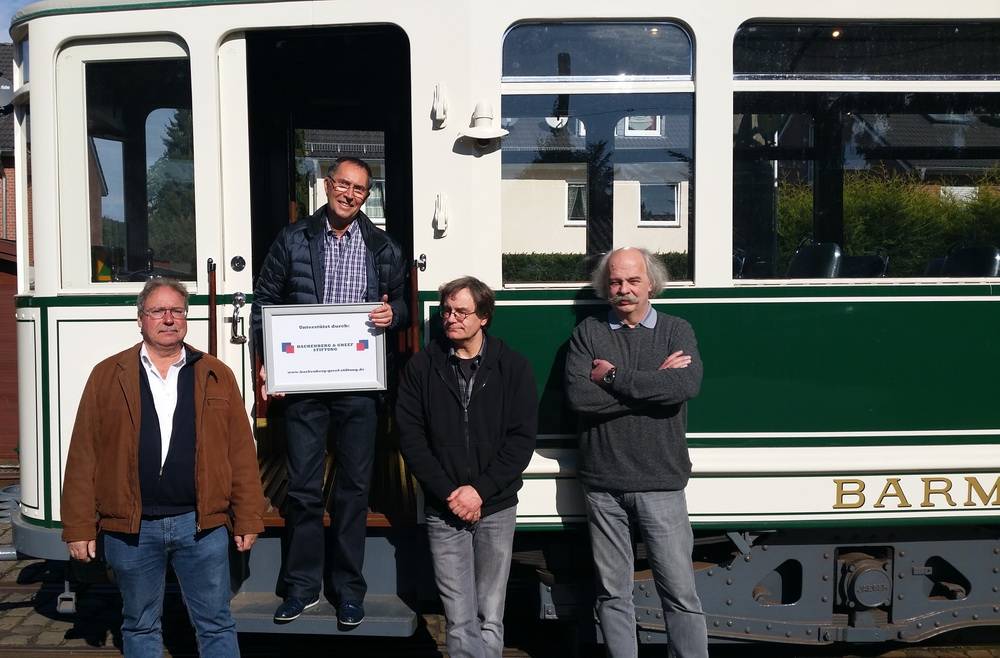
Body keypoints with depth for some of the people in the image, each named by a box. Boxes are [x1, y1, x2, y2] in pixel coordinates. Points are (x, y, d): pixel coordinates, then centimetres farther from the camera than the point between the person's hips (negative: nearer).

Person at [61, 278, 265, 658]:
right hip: (131, 527, 0)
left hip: (202, 523, 0)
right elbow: (84, 456, 1)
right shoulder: (108, 376, 3)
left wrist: (248, 519, 1)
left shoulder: (217, 376, 5)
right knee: (139, 626, 14)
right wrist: (79, 527, -3)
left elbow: (242, 451, 4)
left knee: (216, 625, 7)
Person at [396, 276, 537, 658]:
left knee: (490, 618, 6)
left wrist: (480, 490, -11)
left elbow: (522, 439, -2)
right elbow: (409, 437, -1)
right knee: (459, 620, -1)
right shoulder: (422, 367, 2)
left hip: (495, 508, 0)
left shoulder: (512, 367, 1)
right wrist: (448, 493, -9)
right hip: (443, 511, 0)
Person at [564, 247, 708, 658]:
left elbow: (687, 386, -14)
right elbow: (578, 396, -11)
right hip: (603, 484, 1)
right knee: (613, 593, 10)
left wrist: (614, 378, -11)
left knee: (680, 593, 3)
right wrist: (653, 384, -11)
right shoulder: (588, 333, 5)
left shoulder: (676, 331, 5)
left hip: (661, 483, -1)